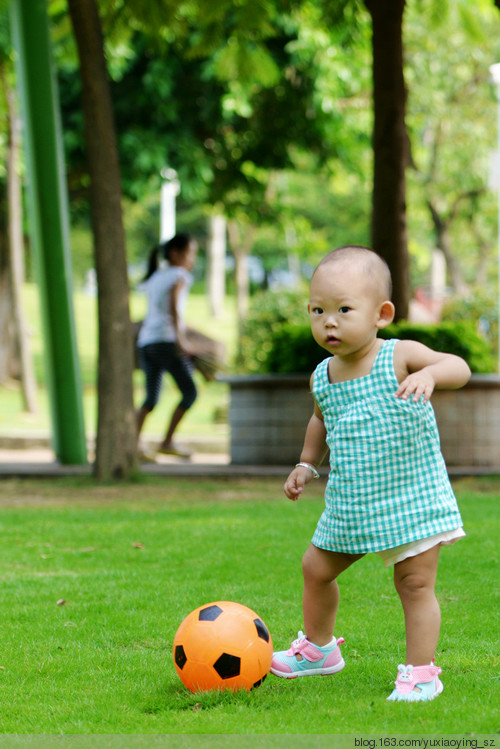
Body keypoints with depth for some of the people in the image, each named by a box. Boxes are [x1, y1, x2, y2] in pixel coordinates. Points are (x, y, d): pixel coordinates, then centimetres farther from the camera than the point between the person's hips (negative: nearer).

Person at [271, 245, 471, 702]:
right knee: (316, 568, 16)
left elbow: (458, 367, -27)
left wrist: (430, 373, -47)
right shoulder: (323, 377, 1)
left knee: (416, 583, -7)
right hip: (348, 505, 6)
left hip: (412, 498, -6)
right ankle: (318, 648, 38)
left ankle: (421, 672, 4)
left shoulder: (399, 357, -15)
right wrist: (306, 465, 15)